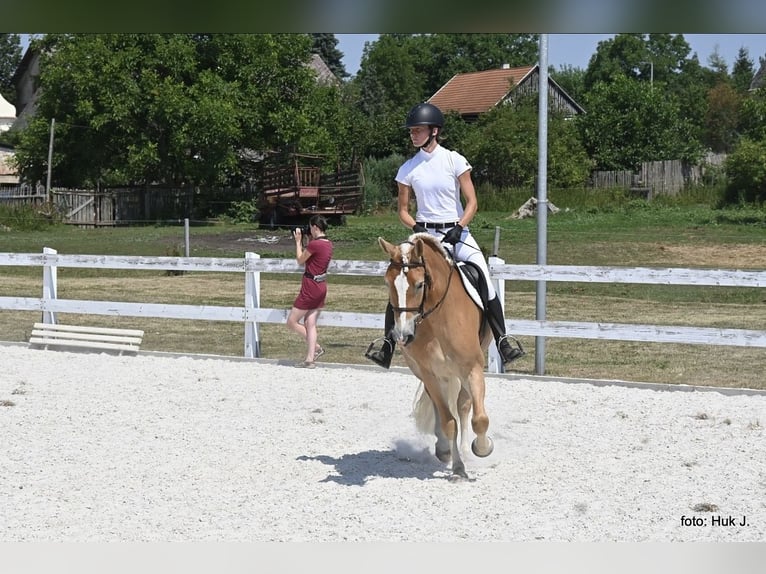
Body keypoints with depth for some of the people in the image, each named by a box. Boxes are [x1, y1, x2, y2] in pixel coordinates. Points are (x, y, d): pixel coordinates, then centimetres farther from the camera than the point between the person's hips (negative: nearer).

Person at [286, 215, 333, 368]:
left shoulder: (314, 244, -21)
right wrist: (311, 240, 13)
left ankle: (316, 347, 0)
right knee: (310, 324, 10)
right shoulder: (328, 244, 5)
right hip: (321, 287, 9)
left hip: (310, 287, -9)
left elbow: (300, 260, -7)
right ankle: (309, 360, 7)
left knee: (292, 322, 2)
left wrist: (298, 241, 2)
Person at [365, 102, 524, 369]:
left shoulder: (454, 161, -4)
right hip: (425, 233, 1)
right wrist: (416, 228, -10)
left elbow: (472, 203, -3)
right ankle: (388, 340, -9)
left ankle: (502, 340, -10)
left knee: (484, 280, -18)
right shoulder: (408, 169, 2)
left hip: (456, 230, -1)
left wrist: (458, 228, -17)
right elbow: (403, 211, 9)